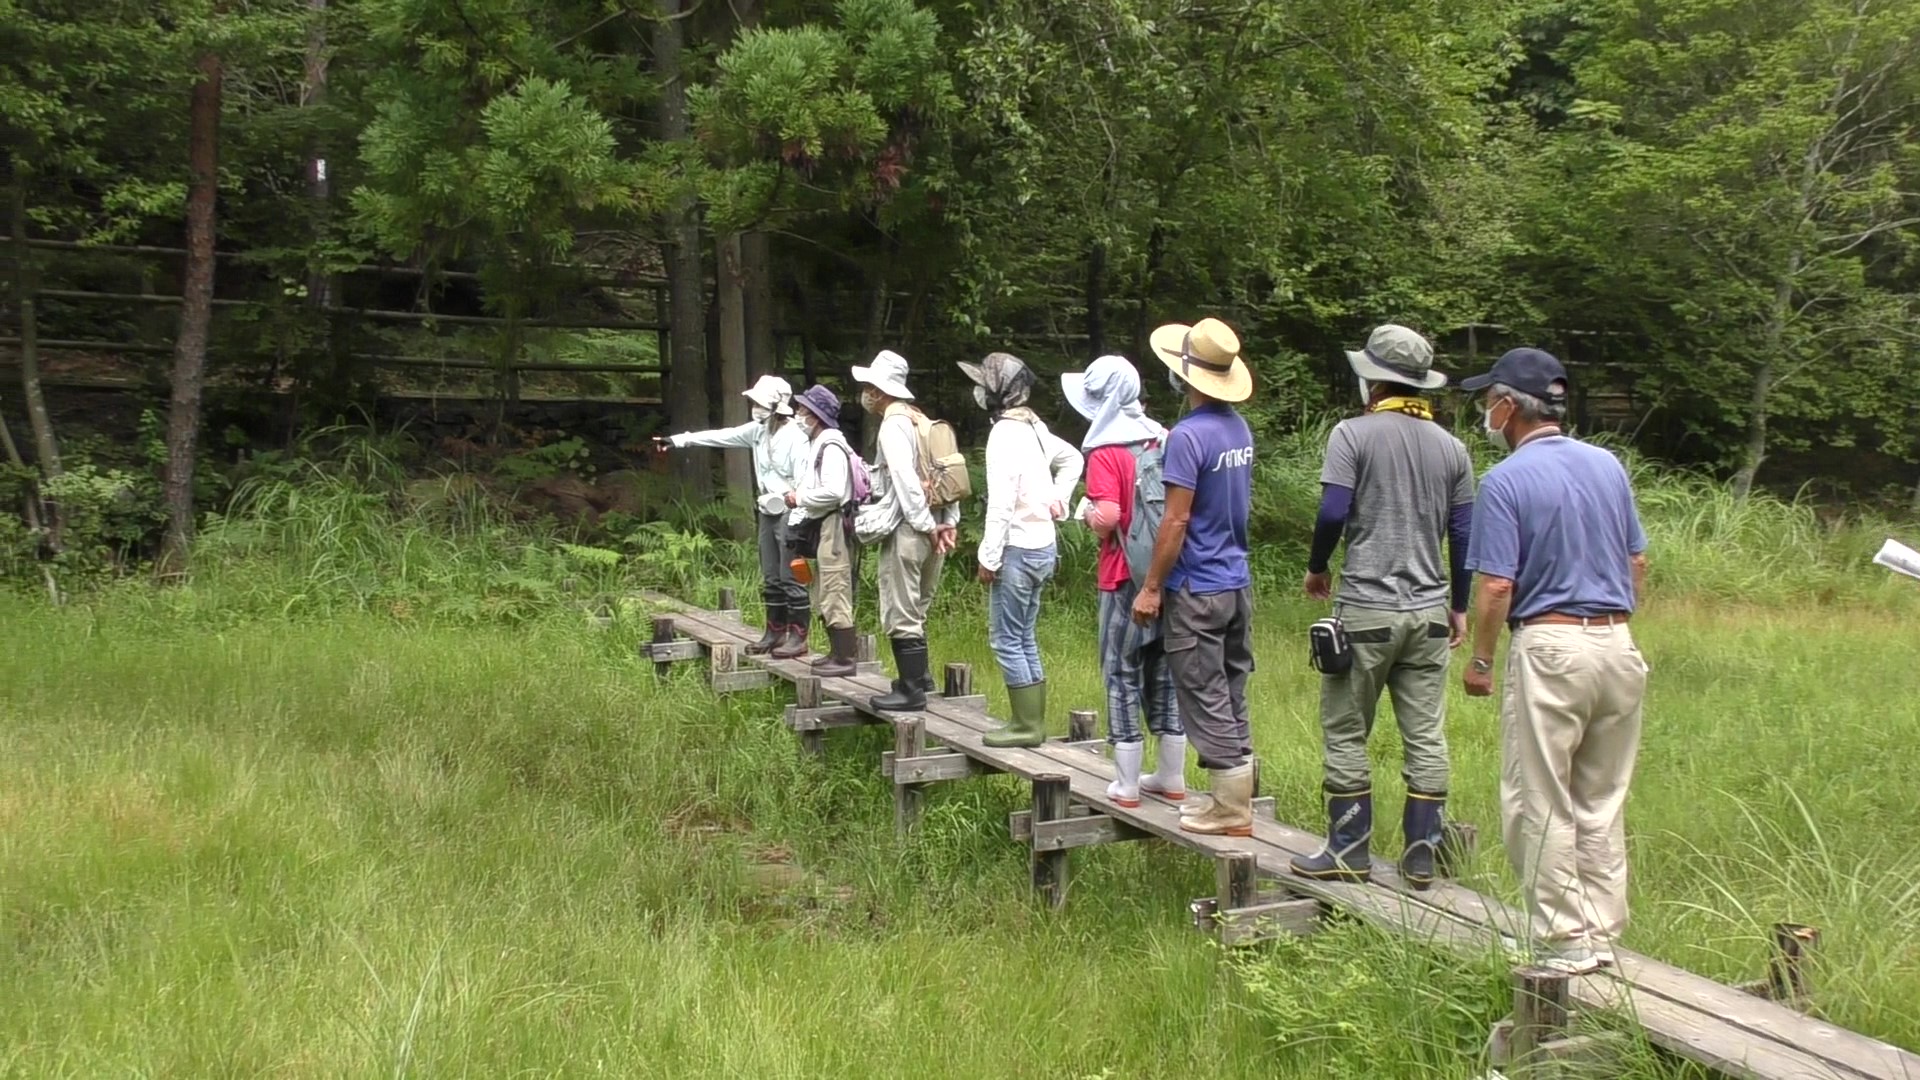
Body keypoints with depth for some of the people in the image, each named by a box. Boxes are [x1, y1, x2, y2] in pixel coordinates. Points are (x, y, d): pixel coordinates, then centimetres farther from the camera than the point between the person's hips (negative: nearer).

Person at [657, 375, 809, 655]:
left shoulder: (795, 438, -16)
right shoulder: (758, 430, 8)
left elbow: (803, 483, -19)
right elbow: (722, 436, 13)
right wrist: (679, 441, 13)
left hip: (789, 514, -9)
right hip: (768, 513, 9)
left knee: (791, 578, -5)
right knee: (771, 579, 13)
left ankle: (798, 636, 1)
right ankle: (775, 632, 22)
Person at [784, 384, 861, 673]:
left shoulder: (831, 446, -15)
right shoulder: (818, 443, 16)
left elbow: (833, 491, -25)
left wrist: (800, 498, -13)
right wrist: (801, 499, 7)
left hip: (834, 526, -11)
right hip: (823, 525, 11)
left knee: (835, 595, -8)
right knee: (824, 598, 15)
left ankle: (846, 658, -4)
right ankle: (837, 652, 23)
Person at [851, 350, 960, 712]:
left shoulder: (893, 426, -12)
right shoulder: (921, 421, 15)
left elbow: (906, 480, -21)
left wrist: (926, 526, -18)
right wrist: (950, 521, 8)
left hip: (907, 530, -9)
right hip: (932, 525, 9)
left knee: (899, 615, -4)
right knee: (915, 610, 20)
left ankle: (911, 690, -3)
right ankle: (918, 676, 28)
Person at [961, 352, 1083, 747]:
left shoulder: (1005, 434, -17)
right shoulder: (1034, 427, 10)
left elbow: (1001, 503, -22)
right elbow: (1072, 458, 28)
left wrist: (988, 557, -17)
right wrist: (1057, 499, 19)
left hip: (1017, 549, -9)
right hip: (1043, 545, 9)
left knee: (1006, 640, -3)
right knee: (1024, 639, 14)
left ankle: (1026, 725, -1)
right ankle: (1033, 721, 17)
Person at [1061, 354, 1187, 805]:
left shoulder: (1106, 451, -13)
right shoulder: (1160, 440, 6)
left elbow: (1107, 516, -23)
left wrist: (1089, 517, -2)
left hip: (1126, 577, -6)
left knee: (1123, 675, 2)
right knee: (1164, 672, 14)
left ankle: (1126, 785, 5)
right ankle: (1171, 777, 20)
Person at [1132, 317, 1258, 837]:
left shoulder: (1189, 435, -19)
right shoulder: (1240, 429, 7)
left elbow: (1176, 521, -19)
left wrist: (1151, 587, -13)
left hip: (1197, 589, -8)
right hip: (1237, 581, 8)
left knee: (1206, 701, -1)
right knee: (1231, 698, 15)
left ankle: (1232, 811, 3)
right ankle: (1235, 796, 22)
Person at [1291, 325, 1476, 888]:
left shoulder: (1354, 434, -6)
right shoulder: (1450, 447, 8)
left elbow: (1333, 513, -13)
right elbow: (1463, 533, 10)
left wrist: (1316, 569, 4)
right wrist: (1459, 606, 19)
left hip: (1366, 608, -4)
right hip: (1430, 610, 5)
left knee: (1346, 734, 6)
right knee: (1426, 738, 7)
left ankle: (1349, 850, 9)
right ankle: (1421, 856, 10)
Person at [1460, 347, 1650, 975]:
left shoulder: (1507, 480, -9)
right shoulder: (1608, 465, 8)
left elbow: (1497, 586, -13)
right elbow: (1638, 563, 13)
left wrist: (1481, 661, -1)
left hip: (1549, 646, -6)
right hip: (1618, 646, 6)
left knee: (1541, 804, 3)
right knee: (1603, 804, 13)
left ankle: (1567, 939, 5)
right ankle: (1603, 934, 18)